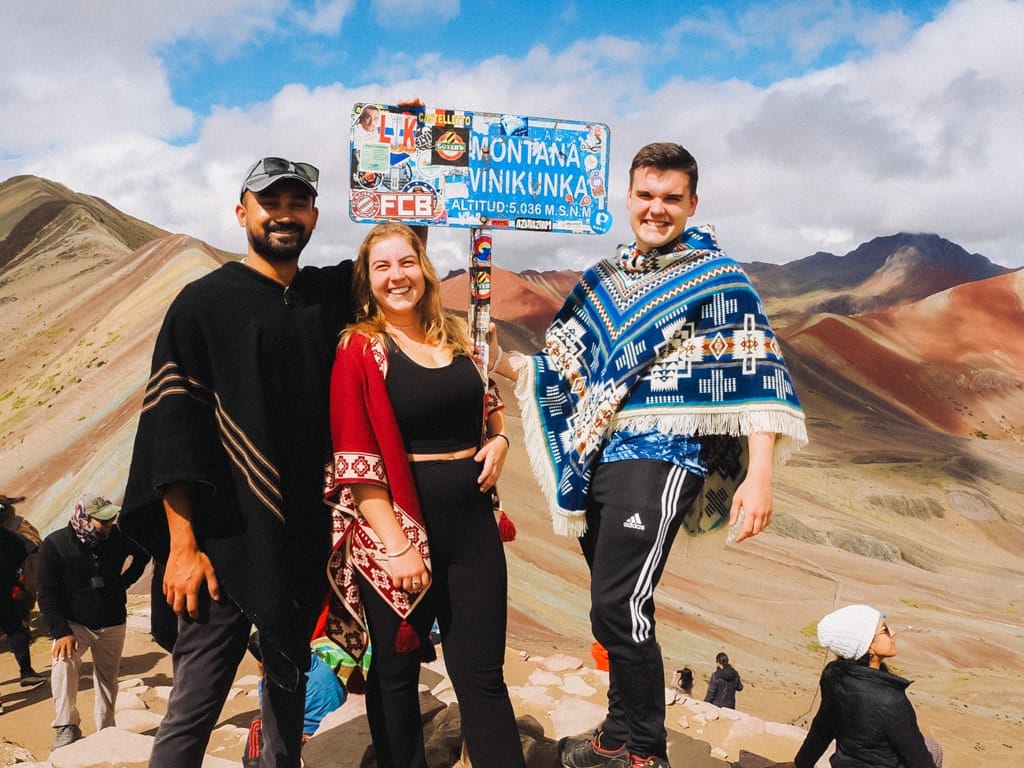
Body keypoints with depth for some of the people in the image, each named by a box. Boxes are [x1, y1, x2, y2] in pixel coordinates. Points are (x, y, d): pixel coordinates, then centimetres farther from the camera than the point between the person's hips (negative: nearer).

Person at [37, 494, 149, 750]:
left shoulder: (117, 537, -7)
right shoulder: (55, 544, -15)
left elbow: (143, 553, 15)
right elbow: (48, 595, -15)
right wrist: (61, 632, -24)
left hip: (112, 624, 3)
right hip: (73, 623, -3)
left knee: (108, 678, 8)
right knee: (64, 661, -28)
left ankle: (105, 730, 23)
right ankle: (67, 727, -20)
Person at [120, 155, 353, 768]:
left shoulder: (328, 294, 9)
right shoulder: (204, 303, -4)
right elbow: (171, 429, -8)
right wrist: (182, 547, -13)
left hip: (306, 541, 5)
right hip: (227, 541, -4)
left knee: (290, 687, 18)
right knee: (194, 708, -1)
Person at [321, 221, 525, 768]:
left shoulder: (456, 337, 9)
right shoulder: (358, 348, -6)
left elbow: (487, 406, 26)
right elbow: (355, 461, -12)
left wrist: (498, 439, 4)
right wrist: (395, 545, -17)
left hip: (472, 523, 4)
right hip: (398, 528, -3)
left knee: (482, 672, 9)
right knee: (396, 670, 14)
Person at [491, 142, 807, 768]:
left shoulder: (718, 278, -1)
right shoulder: (604, 281, 16)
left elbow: (757, 379, -9)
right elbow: (565, 369, 20)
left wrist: (759, 476, -18)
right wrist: (502, 360, 6)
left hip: (661, 457, -6)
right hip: (600, 459, 6)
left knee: (620, 608, -12)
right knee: (615, 608, 13)